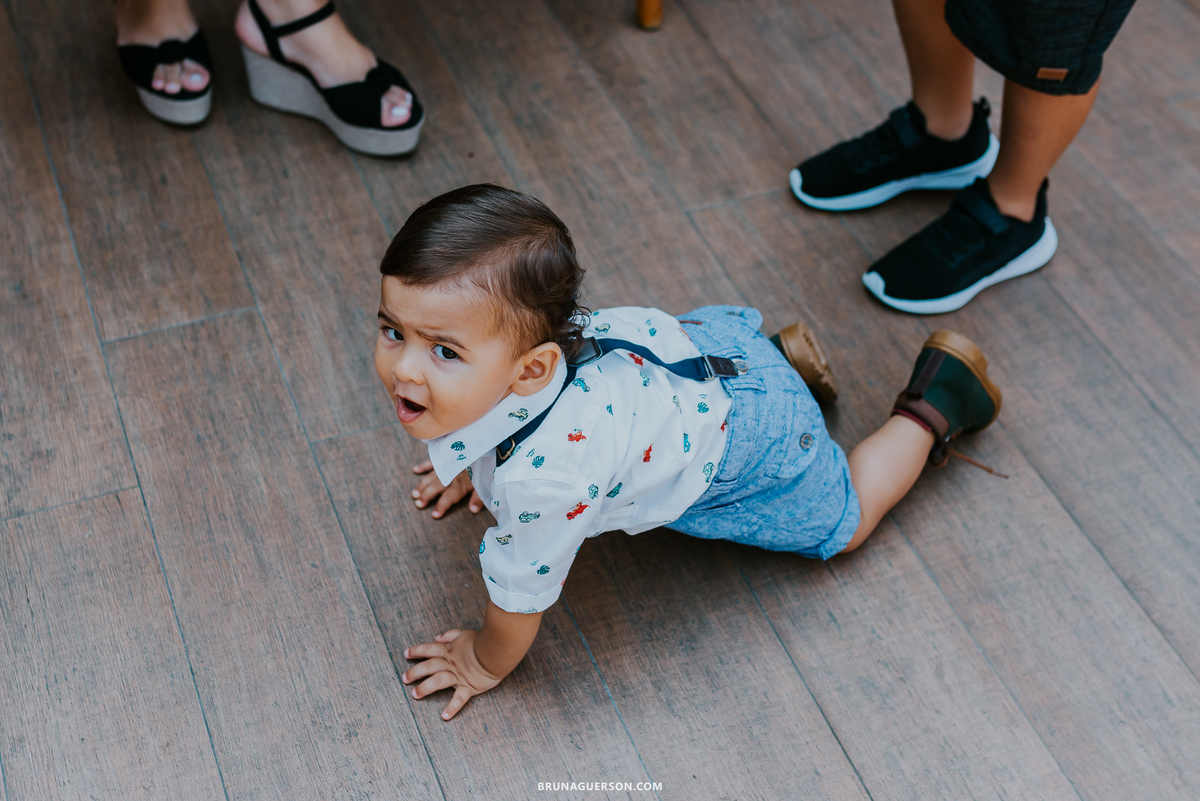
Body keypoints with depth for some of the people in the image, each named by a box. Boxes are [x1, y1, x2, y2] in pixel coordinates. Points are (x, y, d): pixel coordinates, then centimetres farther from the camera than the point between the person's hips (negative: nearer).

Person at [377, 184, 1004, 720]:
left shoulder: (546, 476, -47)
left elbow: (521, 592, -27)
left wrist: (485, 663, -8)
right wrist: (477, 470, 21)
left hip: (749, 435, -6)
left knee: (843, 519, 22)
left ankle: (936, 395, 32)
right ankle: (782, 351, 39)